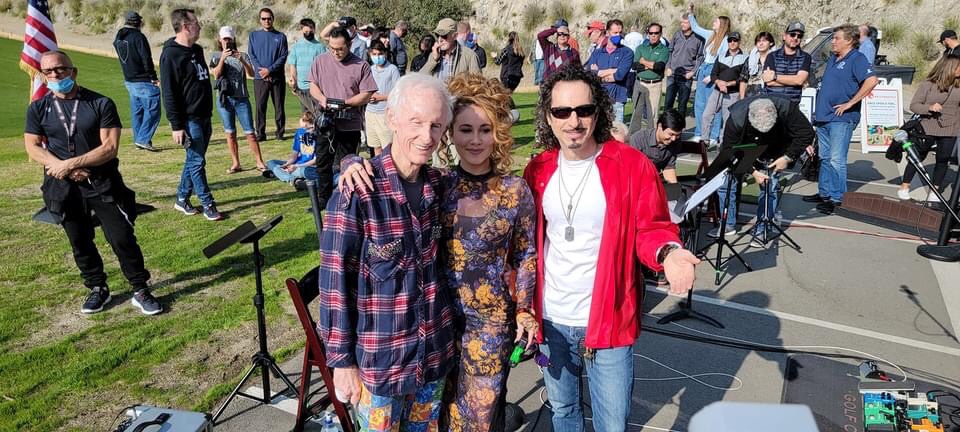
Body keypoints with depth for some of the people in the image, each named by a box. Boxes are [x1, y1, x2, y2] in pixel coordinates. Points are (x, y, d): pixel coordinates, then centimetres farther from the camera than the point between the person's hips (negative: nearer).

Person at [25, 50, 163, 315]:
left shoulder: (101, 104, -5)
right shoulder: (38, 109, 5)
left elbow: (110, 147, -12)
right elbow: (32, 147, 0)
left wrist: (71, 163, -17)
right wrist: (62, 167, -16)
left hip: (103, 183, -3)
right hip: (63, 187, 3)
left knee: (122, 238, -5)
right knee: (80, 242, 12)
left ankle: (140, 291, 7)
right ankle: (98, 289, 28)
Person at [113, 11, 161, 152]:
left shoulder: (118, 38, 11)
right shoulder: (138, 37, -14)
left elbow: (122, 57, 15)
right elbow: (146, 59, -17)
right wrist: (154, 78, -14)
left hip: (129, 81, 8)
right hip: (144, 81, -8)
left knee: (136, 111, 15)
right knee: (152, 111, -5)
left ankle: (138, 140, 19)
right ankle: (143, 139, -10)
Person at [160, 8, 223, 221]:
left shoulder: (196, 50, 13)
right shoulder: (170, 55, -13)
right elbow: (169, 94, -16)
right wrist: (176, 126, -18)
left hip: (204, 116, 9)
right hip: (189, 119, -9)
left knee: (194, 160, 14)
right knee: (197, 161, -3)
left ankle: (182, 199, 25)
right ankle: (207, 204, 4)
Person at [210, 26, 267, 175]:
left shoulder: (243, 55, 8)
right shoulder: (216, 56, 9)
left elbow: (251, 74, -6)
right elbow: (216, 75, -5)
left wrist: (242, 61, -22)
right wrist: (222, 59, -18)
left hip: (242, 99, -1)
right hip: (224, 99, 1)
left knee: (250, 132, -3)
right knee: (230, 133, 5)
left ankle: (260, 162, 2)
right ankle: (235, 164, 11)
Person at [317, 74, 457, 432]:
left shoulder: (437, 183, -3)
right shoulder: (357, 191, -20)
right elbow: (335, 281, -15)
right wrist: (341, 359, -11)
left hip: (435, 348, 5)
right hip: (379, 355, -5)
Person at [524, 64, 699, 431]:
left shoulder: (633, 166, -13)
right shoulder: (538, 169, -1)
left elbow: (651, 229, -7)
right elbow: (528, 239, 7)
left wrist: (668, 252, -30)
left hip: (608, 320, -3)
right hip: (551, 318, 4)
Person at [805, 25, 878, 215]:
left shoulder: (856, 59, -8)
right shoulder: (832, 59, 17)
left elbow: (871, 80, -22)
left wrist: (850, 103, -20)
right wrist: (819, 108, 15)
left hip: (841, 118, -9)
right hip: (823, 117, 9)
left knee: (836, 159, -7)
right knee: (824, 158, 14)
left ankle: (836, 198, -2)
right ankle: (824, 193, 23)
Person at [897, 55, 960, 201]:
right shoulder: (927, 85, -7)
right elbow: (913, 105, -8)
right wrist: (929, 108, -23)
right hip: (928, 129, -3)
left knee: (943, 160, 8)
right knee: (917, 157, 7)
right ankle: (904, 187, 18)